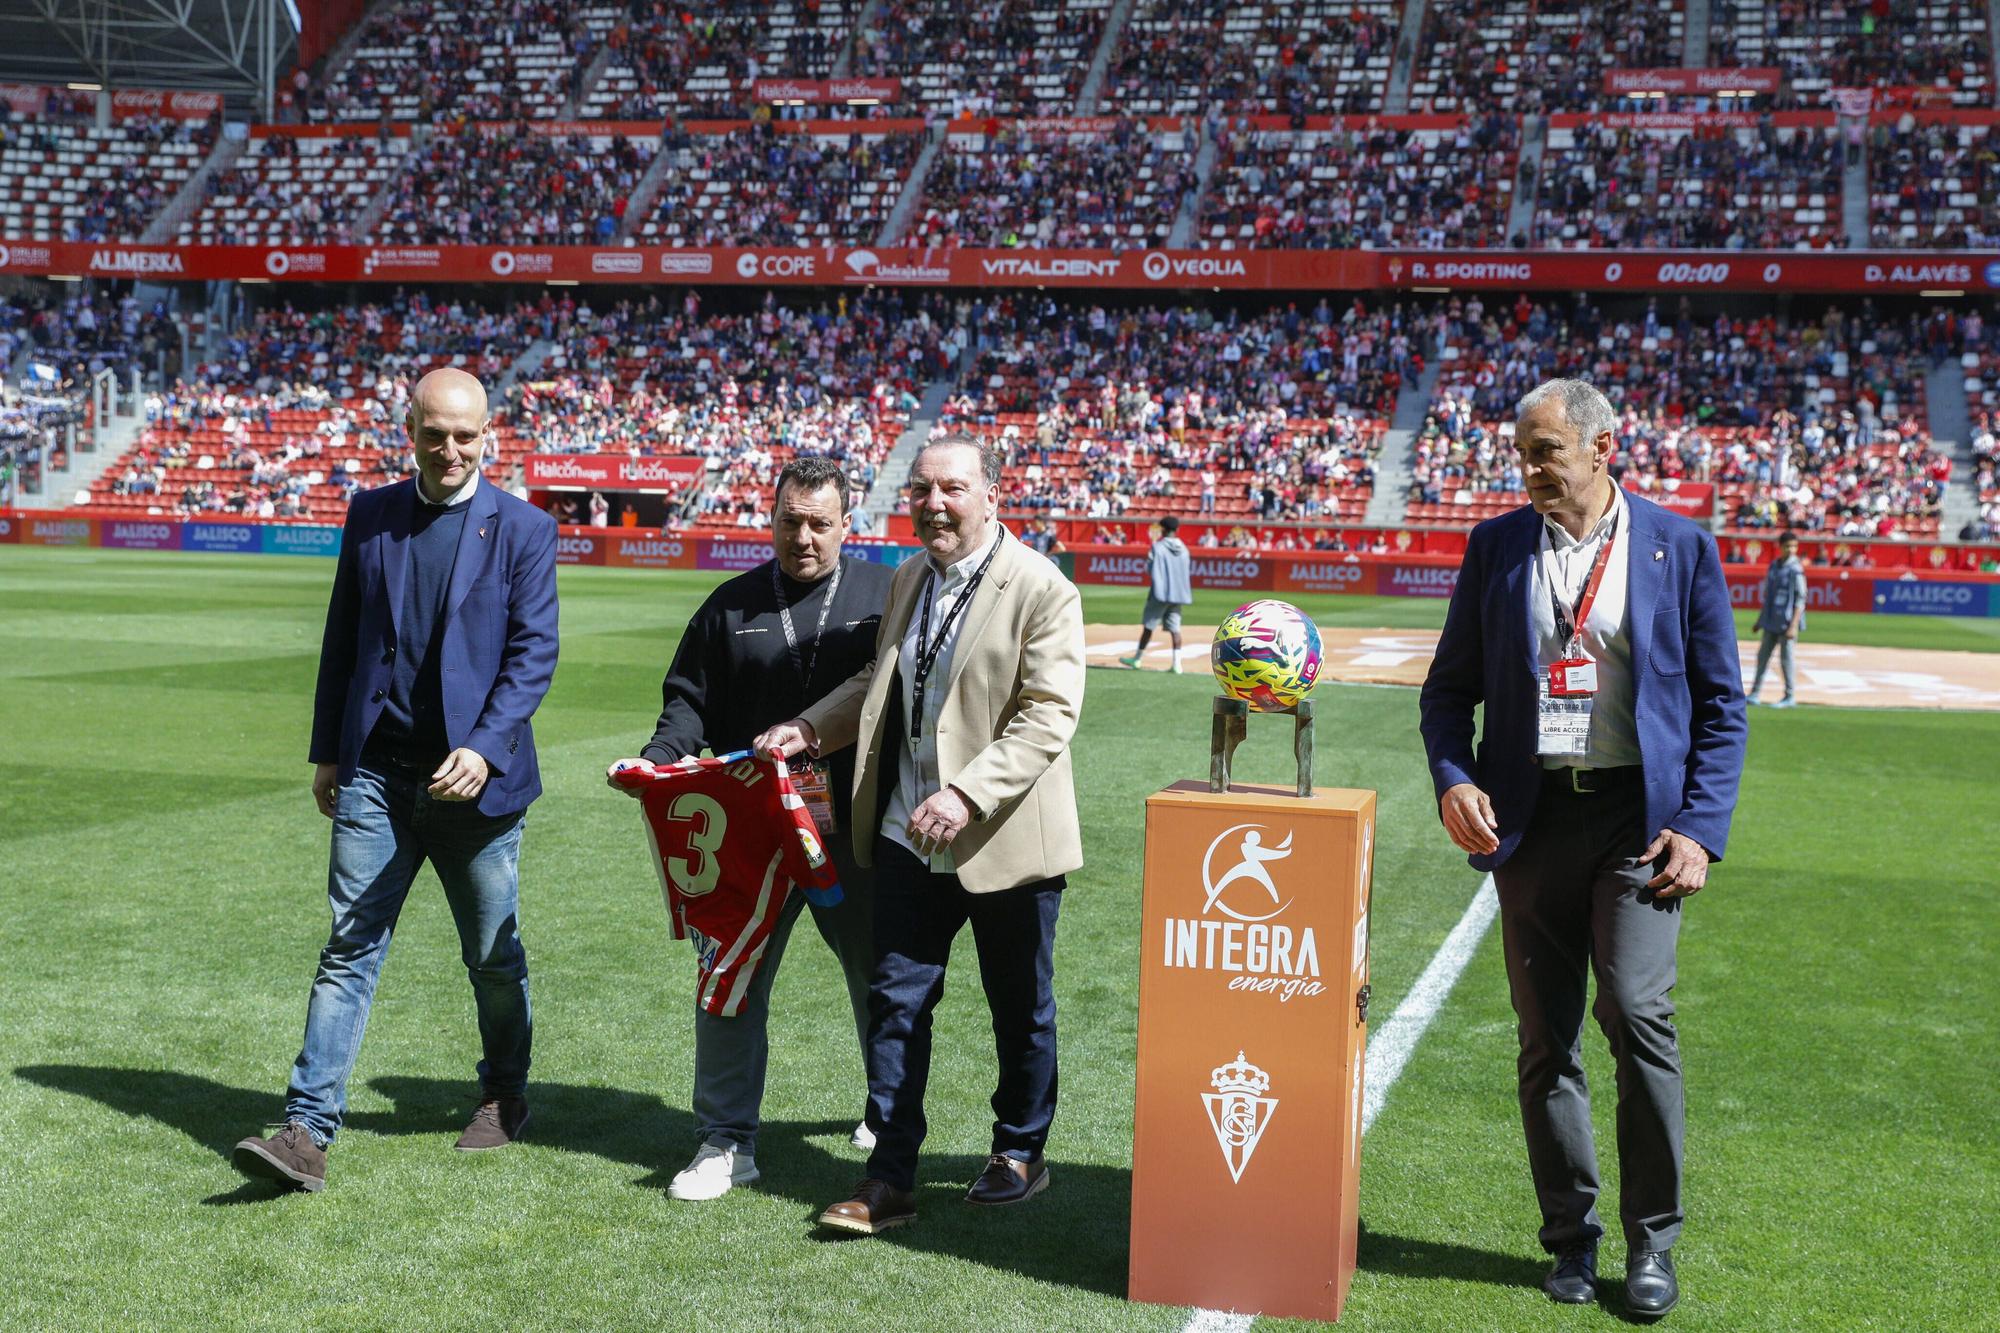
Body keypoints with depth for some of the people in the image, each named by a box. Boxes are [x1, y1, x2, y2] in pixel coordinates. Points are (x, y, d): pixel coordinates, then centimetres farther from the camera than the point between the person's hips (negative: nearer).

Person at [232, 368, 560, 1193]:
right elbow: (342, 638, 13)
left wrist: (484, 748, -19)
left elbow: (534, 651, -7)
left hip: (474, 777, -2)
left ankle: (504, 1098, 32)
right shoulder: (370, 514, 8)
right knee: (350, 947, -3)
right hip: (375, 775, 2)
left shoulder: (523, 529, -2)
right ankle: (308, 1132, -4)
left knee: (494, 955, 11)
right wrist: (326, 752, 12)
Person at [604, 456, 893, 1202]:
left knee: (877, 975, 15)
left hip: (854, 831, -1)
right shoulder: (733, 605, 9)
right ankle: (726, 1142, 12)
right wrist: (655, 762, -9)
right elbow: (690, 700, 9)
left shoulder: (885, 596, 2)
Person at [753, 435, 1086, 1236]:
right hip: (909, 839, 6)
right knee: (896, 1000, 4)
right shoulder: (908, 580, 10)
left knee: (1020, 1008, 12)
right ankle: (890, 1177, 12)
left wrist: (967, 794, -29)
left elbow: (1049, 716, -20)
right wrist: (811, 728, 3)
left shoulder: (1042, 590, -13)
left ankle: (1021, 1154, 31)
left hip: (1004, 840, -5)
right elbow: (877, 685, 20)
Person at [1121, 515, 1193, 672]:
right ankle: (1177, 663, -6)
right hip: (1178, 593, 4)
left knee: (1148, 625, 5)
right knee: (1174, 628, 3)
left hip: (1160, 592, -4)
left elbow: (1149, 569, -12)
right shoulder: (1184, 548, 7)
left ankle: (1137, 658, 14)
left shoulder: (1158, 547, -10)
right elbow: (1189, 570, 10)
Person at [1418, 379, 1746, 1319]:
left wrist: (1702, 828, -6)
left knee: (1637, 1013, -14)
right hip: (1531, 814, 3)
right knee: (1546, 1037, 6)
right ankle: (1571, 1237, 20)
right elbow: (1451, 686, 10)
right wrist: (1452, 780, -8)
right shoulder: (1497, 546, 8)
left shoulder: (1680, 547, 3)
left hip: (1639, 814, -2)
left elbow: (1720, 702, 4)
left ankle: (1652, 1242, 2)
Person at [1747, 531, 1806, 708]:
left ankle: (1789, 697, 8)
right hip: (1771, 620, 7)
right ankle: (1755, 693, 17)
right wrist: (1760, 619, 18)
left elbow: (1800, 600, -14)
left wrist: (1794, 625, -21)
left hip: (1786, 621, -7)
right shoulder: (1773, 566, 10)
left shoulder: (1796, 569, -11)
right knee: (1763, 654, 10)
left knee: (1785, 657, -2)